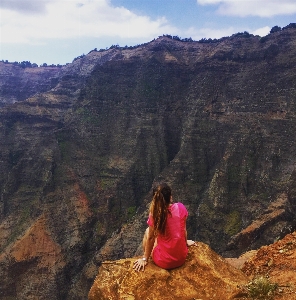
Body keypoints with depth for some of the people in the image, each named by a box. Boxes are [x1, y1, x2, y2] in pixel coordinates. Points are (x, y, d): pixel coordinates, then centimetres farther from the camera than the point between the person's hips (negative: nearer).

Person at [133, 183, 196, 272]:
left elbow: (151, 238, -9)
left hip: (164, 262, -3)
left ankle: (147, 256, 37)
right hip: (182, 258, 3)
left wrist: (145, 259, 4)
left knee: (148, 231, 21)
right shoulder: (181, 207, -10)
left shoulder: (154, 214, -18)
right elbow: (183, 229, 4)